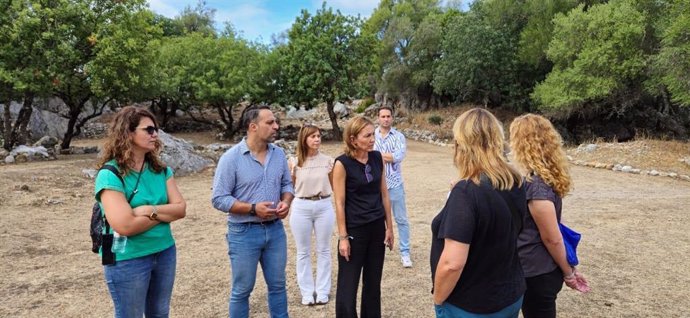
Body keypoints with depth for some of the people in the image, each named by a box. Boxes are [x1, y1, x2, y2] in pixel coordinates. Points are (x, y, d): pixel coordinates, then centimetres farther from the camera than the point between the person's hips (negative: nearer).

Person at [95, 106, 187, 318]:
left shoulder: (160, 170, 1)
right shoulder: (110, 175, -17)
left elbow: (181, 208, -4)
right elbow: (125, 226, -25)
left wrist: (151, 210, -20)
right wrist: (165, 213, -12)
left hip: (165, 252, 6)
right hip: (128, 260, -6)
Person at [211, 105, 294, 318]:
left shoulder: (279, 154, 2)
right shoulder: (231, 158, -13)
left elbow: (287, 184, 12)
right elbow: (219, 198, -14)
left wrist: (286, 202, -10)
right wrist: (253, 208, -21)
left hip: (275, 229, 5)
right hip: (244, 232, -4)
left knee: (278, 285, 17)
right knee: (242, 290, 10)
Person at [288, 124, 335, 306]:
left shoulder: (328, 161, -1)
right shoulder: (294, 162, -4)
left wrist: (334, 172, -2)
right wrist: (291, 172, -5)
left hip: (324, 206, 1)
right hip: (301, 208, 0)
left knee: (323, 250, 10)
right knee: (303, 252, 10)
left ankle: (322, 291, 24)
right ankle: (307, 292, 24)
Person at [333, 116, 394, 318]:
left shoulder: (377, 158, 1)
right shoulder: (342, 163, -13)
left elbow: (384, 194, 7)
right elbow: (339, 203, -12)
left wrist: (389, 226, 8)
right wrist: (343, 237, -12)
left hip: (377, 227, 5)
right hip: (354, 230, -5)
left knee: (373, 282, 16)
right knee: (348, 284, 5)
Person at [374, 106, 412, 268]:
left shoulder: (399, 136, -2)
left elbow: (399, 156, -17)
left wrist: (377, 154, -12)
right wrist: (389, 156, -12)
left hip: (394, 183, 0)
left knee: (401, 219, 6)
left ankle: (405, 252, 18)